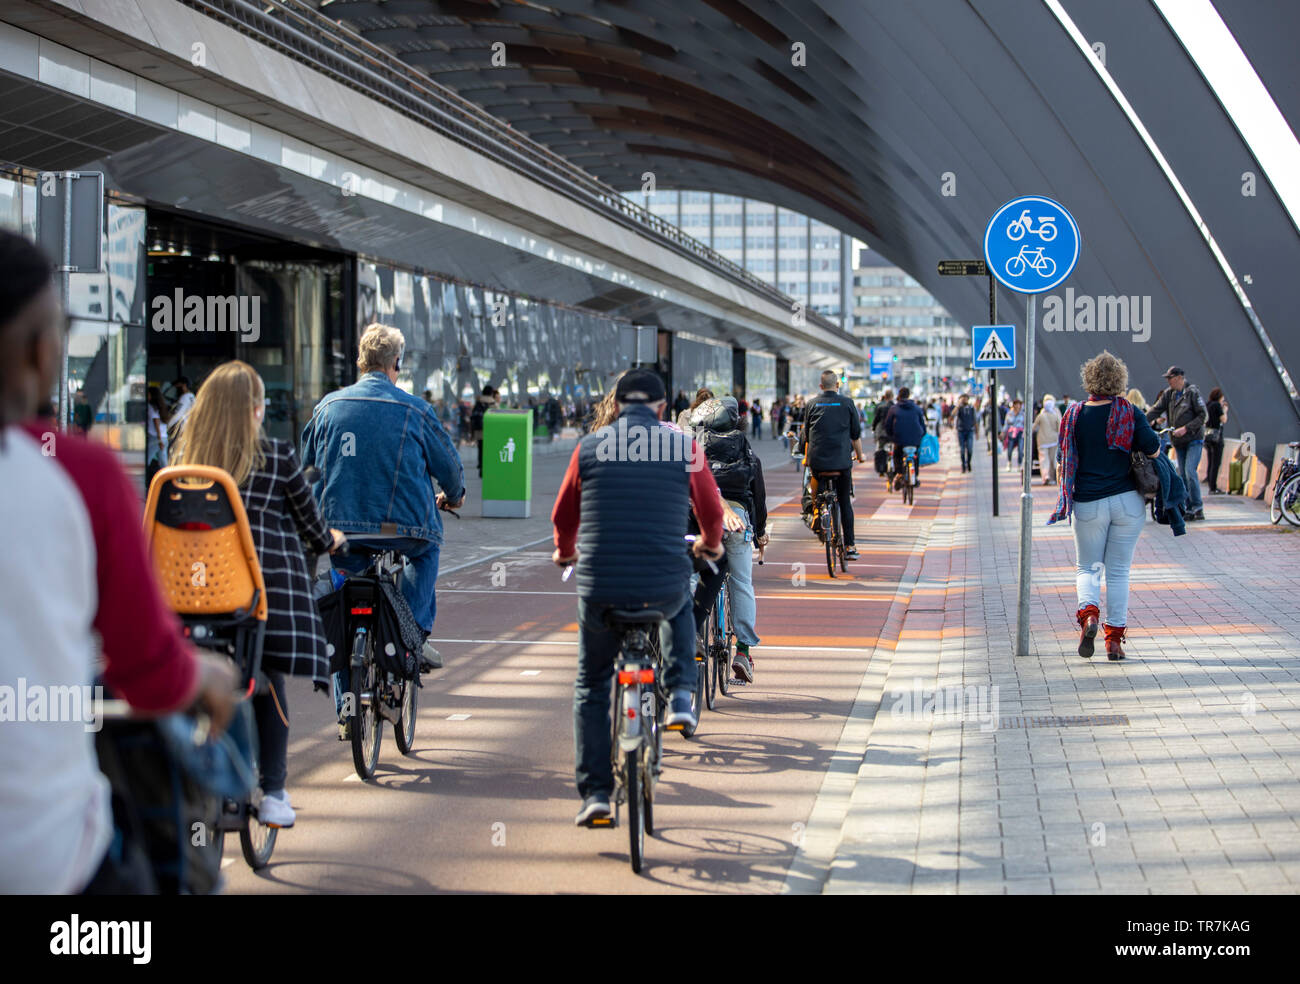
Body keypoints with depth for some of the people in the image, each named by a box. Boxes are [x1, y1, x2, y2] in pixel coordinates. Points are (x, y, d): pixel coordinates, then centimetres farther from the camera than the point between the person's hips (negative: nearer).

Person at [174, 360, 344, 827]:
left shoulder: (184, 458, 6)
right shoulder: (278, 457, 0)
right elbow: (309, 521, 10)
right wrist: (329, 541, 31)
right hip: (269, 579, -2)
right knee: (268, 683, 5)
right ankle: (272, 793, 5)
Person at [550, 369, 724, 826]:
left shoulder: (589, 447, 4)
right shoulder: (684, 447, 3)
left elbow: (563, 516, 14)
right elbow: (711, 511, 15)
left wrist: (565, 551, 37)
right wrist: (710, 544, 38)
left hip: (600, 591, 0)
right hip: (664, 587, 0)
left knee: (590, 687, 18)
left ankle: (595, 792, 10)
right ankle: (680, 696, 23)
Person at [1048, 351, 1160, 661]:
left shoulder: (1074, 414, -1)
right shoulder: (1129, 413, -5)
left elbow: (1064, 461, 6)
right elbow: (1153, 448, -13)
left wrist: (1067, 496, 20)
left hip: (1088, 504, 0)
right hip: (1128, 501, 0)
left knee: (1087, 567, 14)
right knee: (1118, 570, 9)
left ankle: (1088, 612, -14)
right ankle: (1114, 637, 6)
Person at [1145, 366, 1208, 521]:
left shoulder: (1193, 392, -9)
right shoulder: (1168, 394, 8)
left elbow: (1203, 415, -11)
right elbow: (1156, 410, 2)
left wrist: (1185, 428, -19)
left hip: (1194, 440, -6)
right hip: (1179, 442, 6)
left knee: (1190, 472, -16)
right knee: (1182, 476, 6)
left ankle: (1198, 507, -10)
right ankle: (1189, 509, 10)